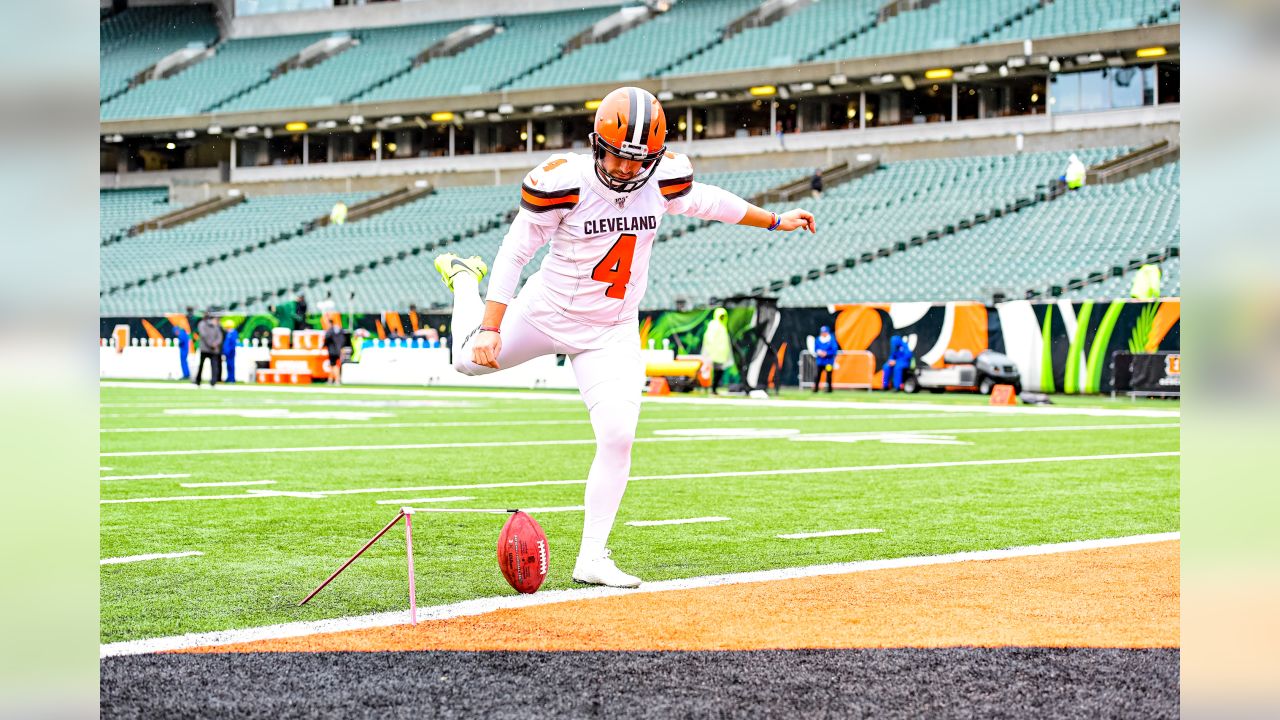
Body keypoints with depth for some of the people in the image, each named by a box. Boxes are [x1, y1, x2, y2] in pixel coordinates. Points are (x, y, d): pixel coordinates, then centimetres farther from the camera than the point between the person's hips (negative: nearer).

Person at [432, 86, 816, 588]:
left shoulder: (663, 179, -11)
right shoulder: (563, 181, -23)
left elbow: (702, 200, 12)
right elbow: (514, 253, -16)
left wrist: (773, 221, 21)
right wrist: (490, 326, -20)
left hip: (613, 334, 2)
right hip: (546, 314, -2)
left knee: (618, 437, -11)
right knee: (472, 359, 19)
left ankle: (592, 559, 0)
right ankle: (464, 277, 51)